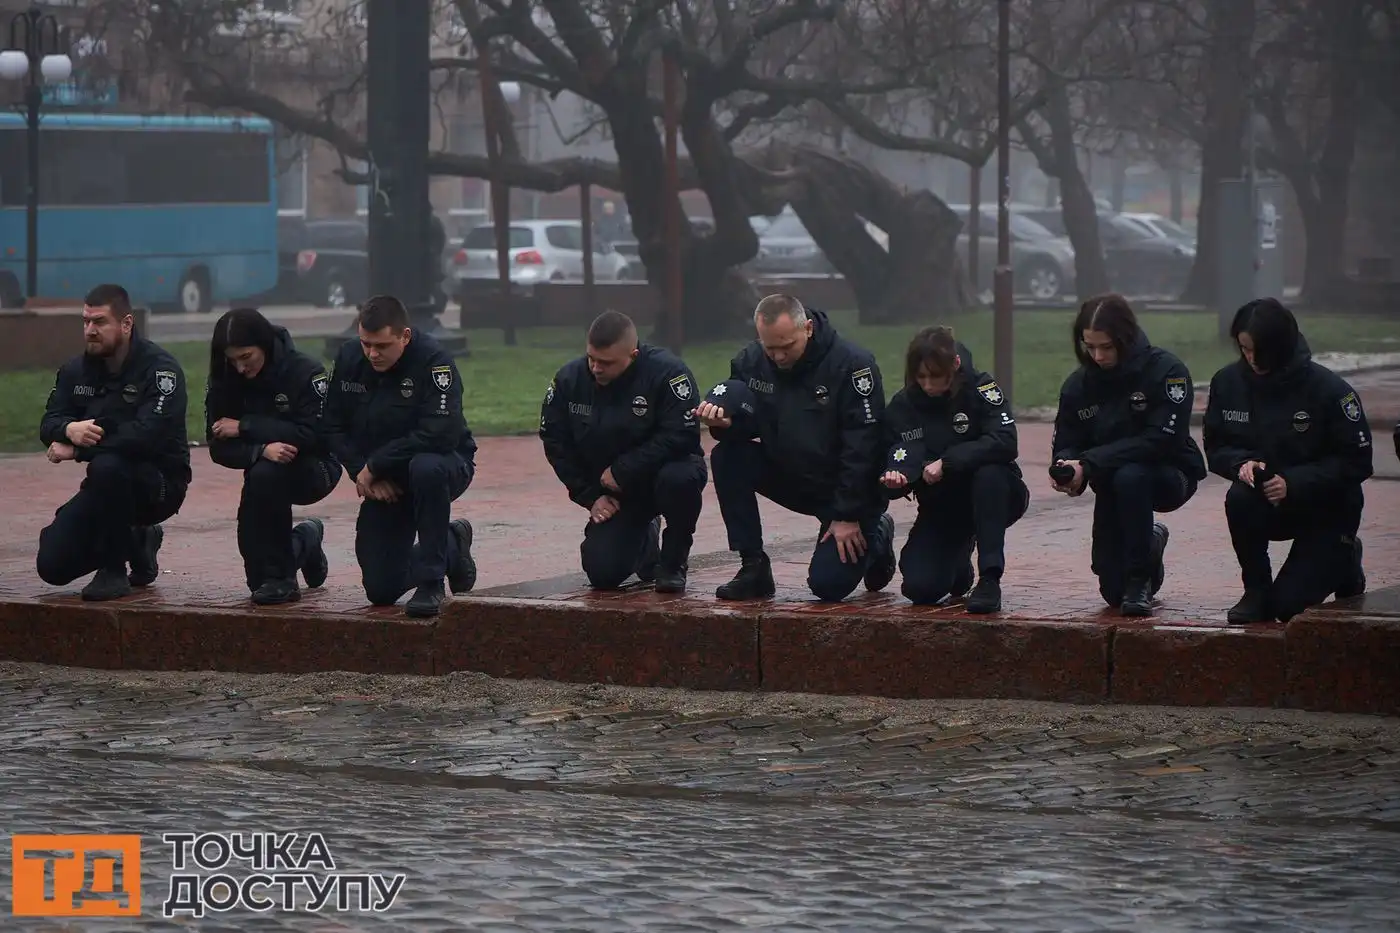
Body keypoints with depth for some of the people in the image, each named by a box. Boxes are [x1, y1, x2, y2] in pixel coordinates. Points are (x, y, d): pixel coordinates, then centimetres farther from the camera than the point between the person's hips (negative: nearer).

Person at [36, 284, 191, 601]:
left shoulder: (160, 369, -17)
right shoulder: (76, 370, 4)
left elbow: (147, 434, -30)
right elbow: (49, 423, 0)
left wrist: (77, 450, -24)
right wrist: (69, 429, -26)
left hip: (160, 482, -6)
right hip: (109, 484, 6)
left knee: (107, 466, -39)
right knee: (52, 565, -8)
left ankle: (114, 569, -19)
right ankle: (136, 543, 20)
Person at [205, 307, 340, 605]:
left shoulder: (305, 372, -20)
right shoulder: (225, 381, -8)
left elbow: (313, 435, -29)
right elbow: (219, 447, -11)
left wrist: (245, 426, -25)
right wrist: (262, 450, -33)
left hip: (315, 469, -5)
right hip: (270, 473, 5)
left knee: (265, 477, -37)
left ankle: (280, 577, -23)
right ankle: (304, 542, 36)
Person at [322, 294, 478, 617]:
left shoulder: (432, 361, -23)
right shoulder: (349, 358, -6)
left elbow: (440, 435, -32)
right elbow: (333, 427, 2)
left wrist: (374, 465, -24)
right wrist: (362, 473, -13)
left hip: (446, 464, -5)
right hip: (381, 482, 5)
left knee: (426, 468, -43)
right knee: (380, 590, 0)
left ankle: (431, 583, -26)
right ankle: (452, 547, 31)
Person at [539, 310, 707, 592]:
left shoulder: (667, 373, -21)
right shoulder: (569, 379, -8)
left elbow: (681, 437, -27)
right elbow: (555, 443, 2)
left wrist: (622, 471, -24)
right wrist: (590, 497, -4)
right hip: (613, 494, 4)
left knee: (680, 479, -41)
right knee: (602, 573, -13)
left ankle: (672, 562, -11)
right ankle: (645, 544, 26)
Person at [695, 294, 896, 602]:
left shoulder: (852, 364, -21)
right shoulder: (751, 361, -8)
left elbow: (862, 447, -20)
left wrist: (848, 516, -20)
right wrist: (722, 418, -31)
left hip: (849, 489, -5)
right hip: (789, 477, 5)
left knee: (829, 585, -16)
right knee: (727, 456, -20)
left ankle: (875, 538, 19)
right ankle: (754, 568, -12)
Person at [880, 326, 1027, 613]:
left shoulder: (980, 388, -15)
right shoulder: (903, 405, -5)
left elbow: (1005, 443, -29)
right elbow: (897, 458, -8)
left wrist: (947, 463, -33)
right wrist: (896, 478, -32)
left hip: (993, 497, -3)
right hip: (940, 507, 3)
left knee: (989, 472, -37)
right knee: (920, 588, -17)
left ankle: (990, 578, -29)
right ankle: (958, 562, 21)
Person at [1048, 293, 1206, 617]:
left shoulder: (1166, 371, -20)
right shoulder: (1078, 385, -6)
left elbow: (1162, 439, -28)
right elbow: (1066, 444, -2)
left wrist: (1089, 464, -33)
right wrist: (1065, 467, -29)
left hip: (1170, 476, -5)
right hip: (1113, 484, 5)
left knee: (1129, 476, -40)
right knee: (1113, 591, 1)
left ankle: (1140, 578, -21)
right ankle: (1150, 545, 37)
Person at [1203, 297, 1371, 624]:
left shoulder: (1328, 389, -19)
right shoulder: (1228, 382, -7)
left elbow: (1357, 461, -16)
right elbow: (1216, 448, 0)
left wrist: (1294, 482, -27)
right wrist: (1242, 463, -24)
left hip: (1327, 508, -3)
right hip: (1267, 503, 3)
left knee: (1289, 605, -11)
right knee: (1239, 499, -33)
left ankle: (1344, 560, 23)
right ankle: (1257, 592, -11)